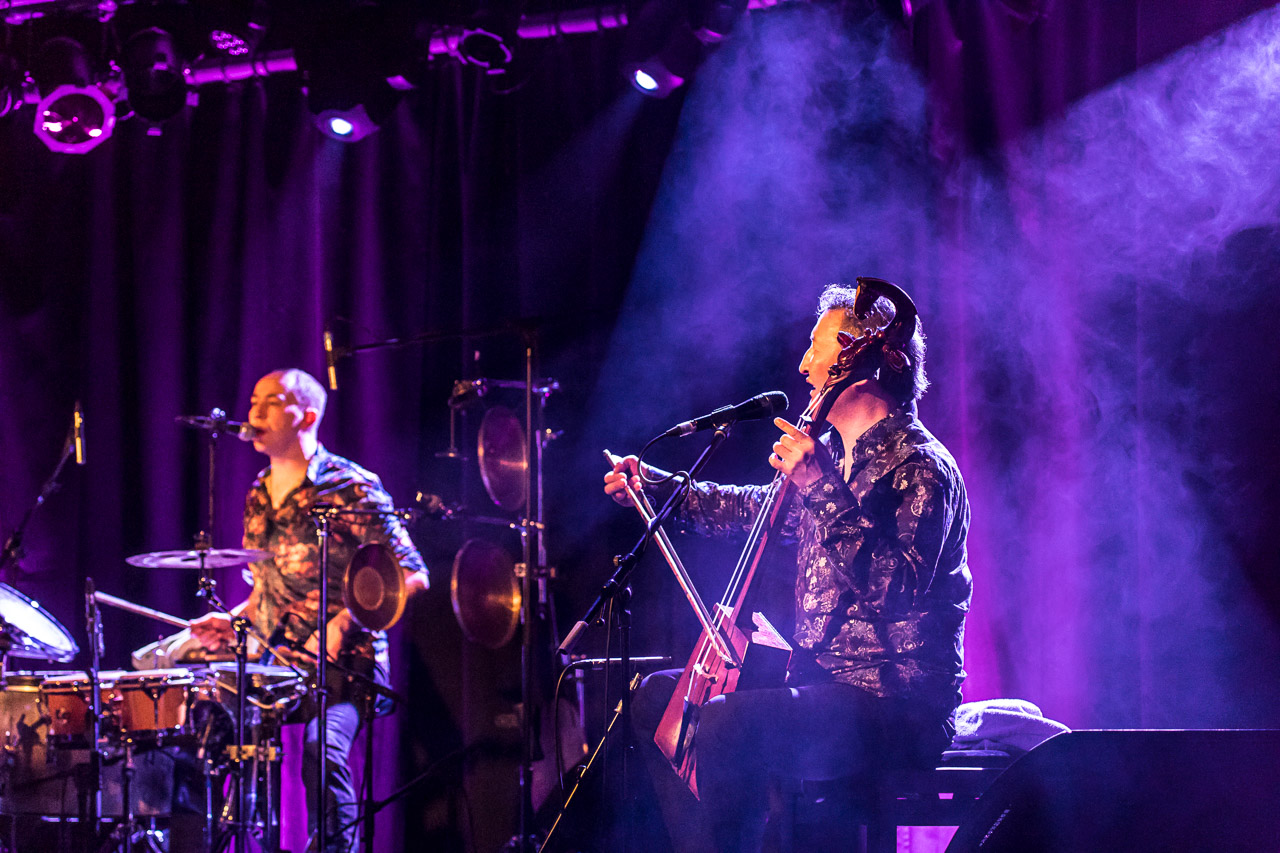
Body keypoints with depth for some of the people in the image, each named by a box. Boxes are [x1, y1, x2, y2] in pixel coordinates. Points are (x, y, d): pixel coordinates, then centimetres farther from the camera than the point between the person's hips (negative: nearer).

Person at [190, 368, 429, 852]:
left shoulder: (351, 489, -7)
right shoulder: (258, 498, 15)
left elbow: (412, 576, -10)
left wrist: (344, 622, -20)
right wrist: (232, 621, 7)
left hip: (342, 666, -7)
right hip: (270, 664, 7)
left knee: (322, 746, -33)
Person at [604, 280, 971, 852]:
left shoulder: (921, 469, -15)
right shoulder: (837, 454, 13)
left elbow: (894, 587, -29)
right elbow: (761, 510, 32)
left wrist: (822, 490, -30)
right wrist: (656, 486, 32)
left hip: (901, 710, -10)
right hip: (824, 681, 10)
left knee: (728, 723, -33)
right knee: (660, 694, 14)